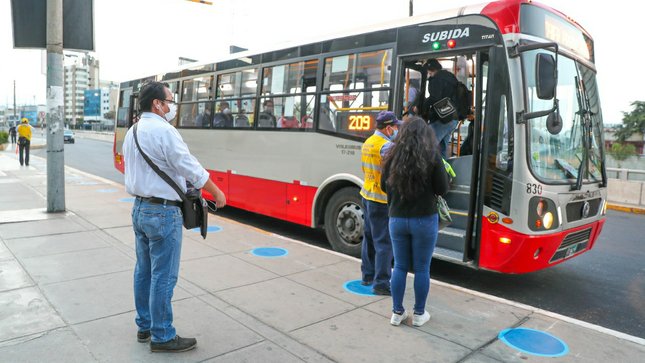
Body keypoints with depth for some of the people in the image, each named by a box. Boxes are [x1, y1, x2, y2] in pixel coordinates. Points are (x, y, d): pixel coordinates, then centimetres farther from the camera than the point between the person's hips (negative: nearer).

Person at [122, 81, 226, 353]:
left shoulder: (132, 133, 12)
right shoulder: (163, 131, -18)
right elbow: (192, 169, -17)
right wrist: (217, 193, -6)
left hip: (139, 208, 10)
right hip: (163, 212, -10)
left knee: (144, 271, 17)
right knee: (163, 277, 0)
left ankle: (144, 326, 30)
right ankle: (162, 337, 12)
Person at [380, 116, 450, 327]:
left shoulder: (393, 156, -1)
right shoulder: (432, 156, -11)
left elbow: (385, 186, 10)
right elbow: (442, 189, -6)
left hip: (397, 219, 3)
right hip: (424, 220, -3)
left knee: (399, 266, 13)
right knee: (422, 268, 9)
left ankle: (397, 312, 22)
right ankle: (419, 314, 21)